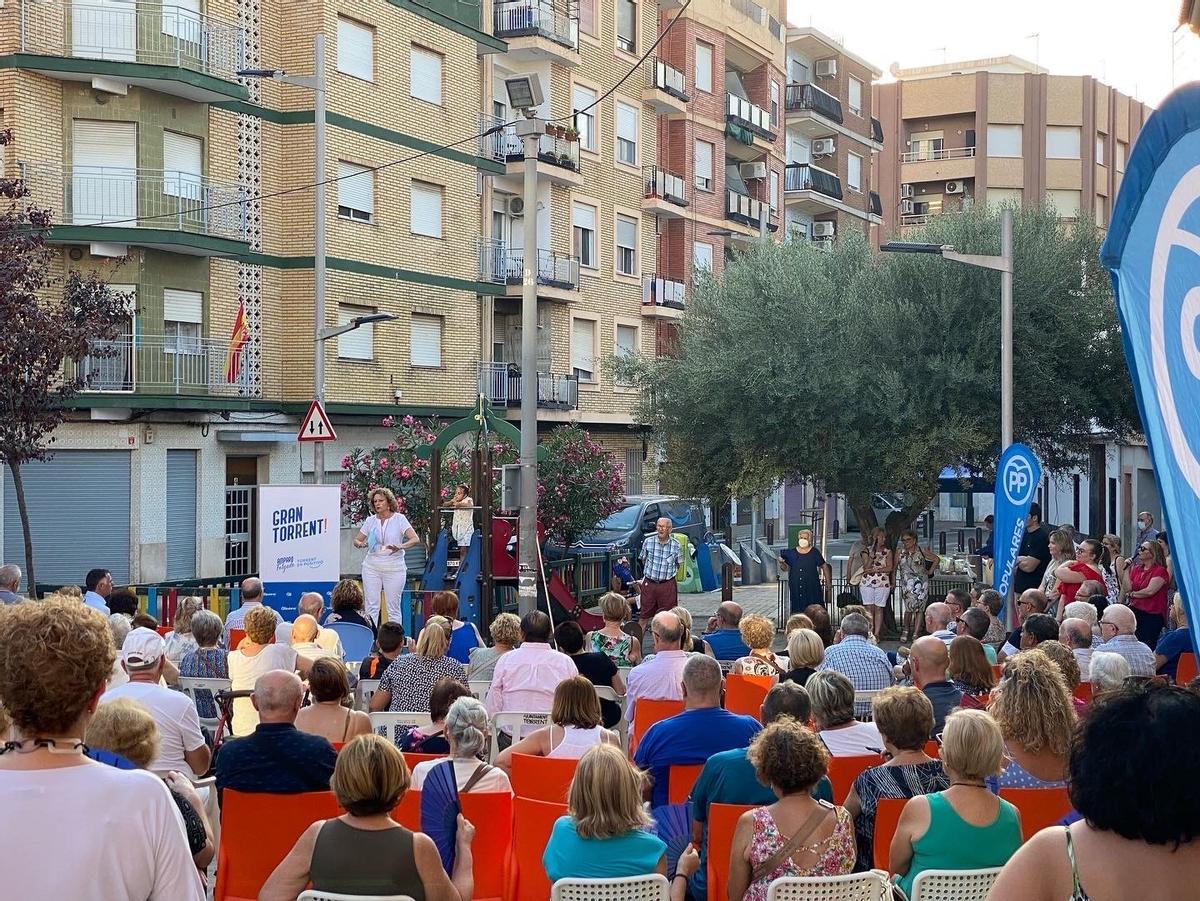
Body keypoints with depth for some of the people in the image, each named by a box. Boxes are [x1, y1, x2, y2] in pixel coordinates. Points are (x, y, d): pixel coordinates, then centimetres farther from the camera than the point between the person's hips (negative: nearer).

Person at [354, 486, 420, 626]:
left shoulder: (399, 519, -3)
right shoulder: (370, 520, 7)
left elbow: (415, 539, -12)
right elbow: (356, 540, 12)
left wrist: (401, 546, -31)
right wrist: (360, 544, -12)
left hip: (394, 568, -3)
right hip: (372, 566, 3)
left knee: (393, 608, 2)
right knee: (371, 607, 1)